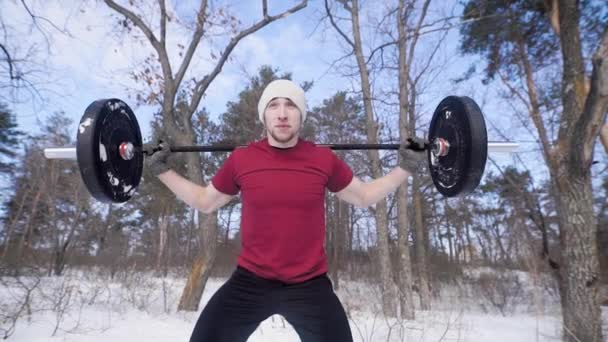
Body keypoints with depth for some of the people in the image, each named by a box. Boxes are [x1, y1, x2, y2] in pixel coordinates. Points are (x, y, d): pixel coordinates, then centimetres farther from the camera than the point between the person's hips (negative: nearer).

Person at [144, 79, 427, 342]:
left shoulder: (324, 159, -4)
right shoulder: (240, 159, -4)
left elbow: (364, 196, 12)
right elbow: (204, 202, 13)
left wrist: (405, 168, 8)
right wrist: (162, 170, 11)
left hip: (310, 286, 0)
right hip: (250, 282, 1)